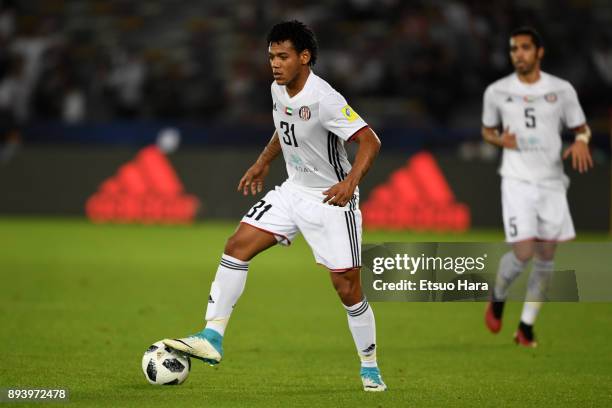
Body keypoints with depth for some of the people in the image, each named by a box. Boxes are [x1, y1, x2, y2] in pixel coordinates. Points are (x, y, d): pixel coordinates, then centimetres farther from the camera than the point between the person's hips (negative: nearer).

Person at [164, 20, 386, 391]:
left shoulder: (324, 99, -25)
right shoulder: (279, 90, 0)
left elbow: (370, 141, -26)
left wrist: (350, 182, -38)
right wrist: (263, 163, 22)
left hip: (332, 199, -7)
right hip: (293, 191, 7)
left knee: (347, 286, -5)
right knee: (238, 246, -7)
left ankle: (370, 367, 14)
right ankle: (213, 338, -7)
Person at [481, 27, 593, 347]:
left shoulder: (561, 90, 2)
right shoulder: (497, 92, 2)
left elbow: (581, 127, 11)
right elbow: (487, 130, 16)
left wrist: (581, 141, -12)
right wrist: (500, 140, -7)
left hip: (551, 182, 2)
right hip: (517, 180, -2)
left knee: (546, 258, 3)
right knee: (523, 253, -14)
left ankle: (526, 326, 16)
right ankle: (498, 298, 17)